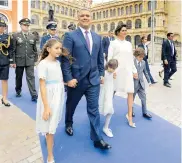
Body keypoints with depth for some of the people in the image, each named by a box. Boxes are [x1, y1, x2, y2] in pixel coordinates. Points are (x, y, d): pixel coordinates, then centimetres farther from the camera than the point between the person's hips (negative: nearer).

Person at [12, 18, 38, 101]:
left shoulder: (32, 36, 7)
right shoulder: (15, 35, 0)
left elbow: (35, 49, 11)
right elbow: (13, 49, -2)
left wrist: (35, 59, 9)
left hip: (30, 61, 1)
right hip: (19, 61, 0)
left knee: (31, 77, -3)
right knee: (18, 77, 13)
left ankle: (34, 95, -2)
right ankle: (18, 91, 33)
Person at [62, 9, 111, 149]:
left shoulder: (97, 37, 9)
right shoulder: (70, 36, -6)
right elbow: (65, 59, -11)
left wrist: (101, 74, 9)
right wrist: (68, 78, -16)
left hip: (93, 79, 3)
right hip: (76, 79, -2)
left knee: (94, 109, 4)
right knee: (71, 105, 18)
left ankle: (97, 139, 13)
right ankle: (69, 124, 47)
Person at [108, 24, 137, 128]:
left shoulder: (129, 44, 13)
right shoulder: (113, 43, 0)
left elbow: (131, 59, 15)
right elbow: (109, 58, -5)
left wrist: (134, 71, 11)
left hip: (128, 71, 4)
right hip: (117, 70, -4)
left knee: (131, 92, -1)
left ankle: (129, 116, 8)